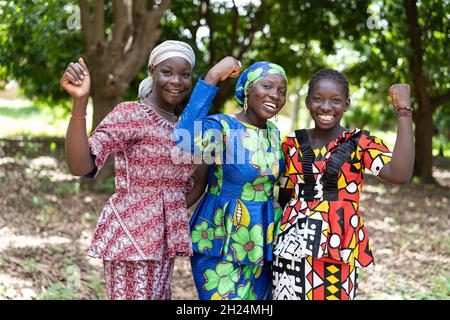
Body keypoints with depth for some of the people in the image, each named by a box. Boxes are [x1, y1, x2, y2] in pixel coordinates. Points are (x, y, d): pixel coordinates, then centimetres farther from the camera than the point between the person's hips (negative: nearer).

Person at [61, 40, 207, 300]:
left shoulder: (183, 127, 11)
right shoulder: (130, 114, -11)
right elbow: (79, 166, -26)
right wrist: (80, 101, -35)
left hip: (164, 239, 7)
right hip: (130, 236, -7)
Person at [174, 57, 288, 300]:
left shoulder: (273, 133, 6)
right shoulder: (221, 126, -15)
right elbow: (186, 142, -38)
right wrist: (212, 78, -37)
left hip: (262, 243, 7)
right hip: (220, 241, -6)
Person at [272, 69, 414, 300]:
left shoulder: (360, 142, -3)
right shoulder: (292, 143, 6)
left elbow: (400, 174, -22)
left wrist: (404, 110, -20)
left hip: (337, 249, -3)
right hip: (292, 246, 3)